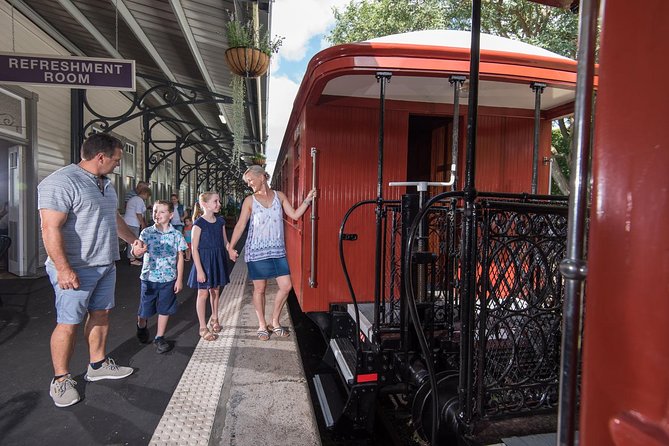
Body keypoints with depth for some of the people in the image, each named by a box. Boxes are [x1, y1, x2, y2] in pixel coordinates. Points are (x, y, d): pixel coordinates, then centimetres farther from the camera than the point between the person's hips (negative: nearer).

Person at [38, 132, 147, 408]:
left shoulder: (105, 183, 13)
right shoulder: (61, 182, -17)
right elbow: (51, 229, -22)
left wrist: (133, 240, 29)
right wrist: (63, 269, -26)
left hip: (105, 265, 9)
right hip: (75, 270, -9)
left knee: (100, 315, 16)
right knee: (69, 323, 1)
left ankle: (97, 364, 32)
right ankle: (61, 379, 18)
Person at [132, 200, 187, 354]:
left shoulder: (176, 235, -4)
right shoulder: (146, 233, -5)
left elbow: (180, 257, 0)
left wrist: (179, 279, 0)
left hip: (169, 279, 0)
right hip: (149, 277, 0)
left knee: (164, 309, 10)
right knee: (145, 310, 14)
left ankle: (159, 337, 28)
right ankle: (142, 326, 46)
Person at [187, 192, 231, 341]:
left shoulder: (220, 221, 3)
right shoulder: (199, 223, -14)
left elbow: (225, 241, 11)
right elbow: (194, 248, -15)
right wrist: (199, 270, -17)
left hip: (218, 260, 6)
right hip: (204, 260, -6)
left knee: (215, 290, 17)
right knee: (203, 293, 2)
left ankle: (214, 319, 36)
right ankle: (203, 327, 13)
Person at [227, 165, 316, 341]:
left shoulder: (279, 196, 6)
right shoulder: (249, 200, 0)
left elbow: (294, 215, 3)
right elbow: (240, 225, 0)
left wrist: (307, 200, -7)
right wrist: (231, 247, -4)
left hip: (277, 250, 3)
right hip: (257, 251, -2)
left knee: (286, 286, 0)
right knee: (259, 289, 5)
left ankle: (275, 322, 19)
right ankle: (262, 325, 22)